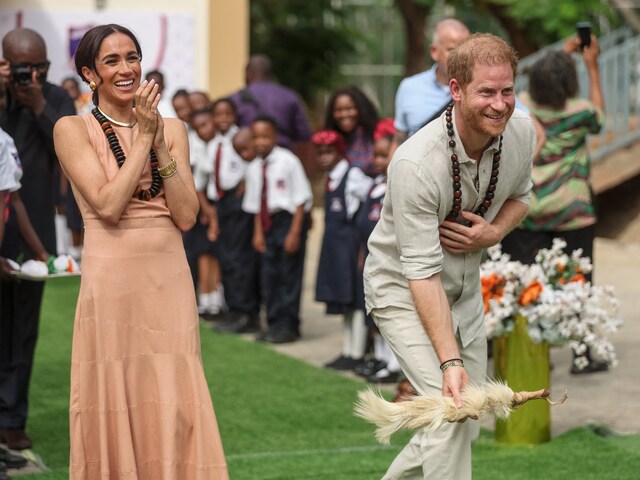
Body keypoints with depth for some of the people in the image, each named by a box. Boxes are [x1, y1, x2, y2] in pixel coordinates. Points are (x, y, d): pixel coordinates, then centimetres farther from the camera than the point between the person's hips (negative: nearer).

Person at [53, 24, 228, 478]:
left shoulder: (171, 128, 11)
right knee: (114, 410, 1)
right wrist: (143, 138, -9)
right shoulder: (73, 129, 0)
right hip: (111, 283, -3)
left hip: (170, 283, 3)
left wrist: (159, 142, -7)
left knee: (173, 411, 2)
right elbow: (108, 204, -13)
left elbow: (186, 215, 0)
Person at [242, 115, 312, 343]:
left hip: (290, 218, -6)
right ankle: (274, 323, 18)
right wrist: (258, 231, 8)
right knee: (269, 274, 8)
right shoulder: (254, 168, 5)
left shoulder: (288, 161, -12)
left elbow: (301, 199, -10)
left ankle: (288, 325, 4)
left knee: (289, 274, -3)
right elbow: (256, 204, 13)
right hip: (269, 221, 6)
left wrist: (295, 232, -13)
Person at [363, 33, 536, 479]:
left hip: (466, 288, 7)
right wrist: (449, 362, -37)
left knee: (467, 426, 11)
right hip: (403, 290, -7)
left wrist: (494, 233, -14)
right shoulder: (415, 164, -32)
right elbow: (422, 272, -30)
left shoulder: (522, 130, -12)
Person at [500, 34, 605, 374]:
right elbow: (599, 114, 12)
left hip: (526, 211, 3)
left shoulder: (521, 107, -5)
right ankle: (583, 356, 13)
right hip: (571, 213, -3)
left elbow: (544, 88, 20)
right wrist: (592, 67, 16)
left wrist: (564, 55, 27)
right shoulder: (579, 112, -13)